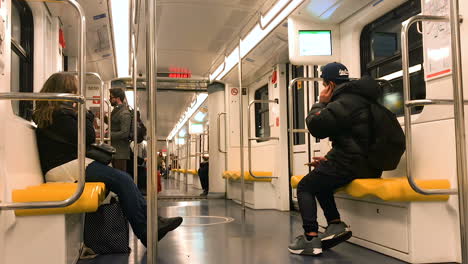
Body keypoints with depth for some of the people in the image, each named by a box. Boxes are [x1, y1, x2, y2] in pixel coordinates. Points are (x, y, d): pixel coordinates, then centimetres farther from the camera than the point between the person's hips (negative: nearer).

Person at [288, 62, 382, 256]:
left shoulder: (345, 102, -16)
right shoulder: (356, 97, 18)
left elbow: (314, 125, -17)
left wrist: (321, 103, -1)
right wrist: (330, 158, 16)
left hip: (353, 165, -10)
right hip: (367, 162, 10)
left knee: (305, 187, 2)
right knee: (318, 178, 26)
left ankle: (311, 239, -5)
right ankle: (336, 224, 15)